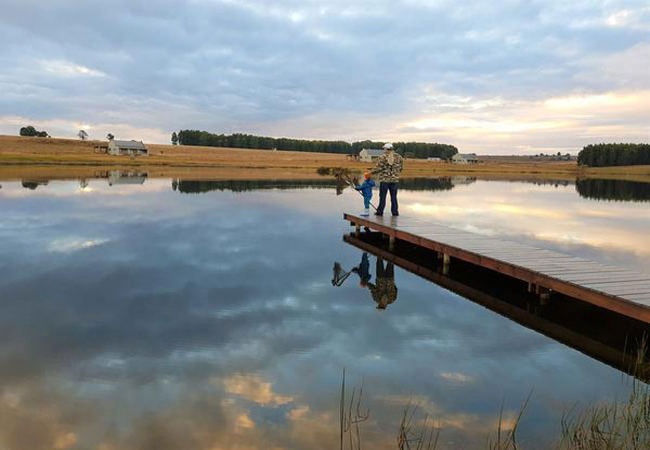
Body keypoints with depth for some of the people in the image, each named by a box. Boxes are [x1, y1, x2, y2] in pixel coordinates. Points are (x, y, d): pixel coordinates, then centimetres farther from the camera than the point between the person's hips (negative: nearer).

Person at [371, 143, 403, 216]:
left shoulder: (383, 157, -9)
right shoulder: (398, 157, 4)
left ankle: (380, 211, 8)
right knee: (393, 196, 8)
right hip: (395, 179, 3)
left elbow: (379, 167, -11)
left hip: (384, 179, -3)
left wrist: (372, 172, 3)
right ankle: (395, 212, 8)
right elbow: (401, 167, 8)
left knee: (382, 196, 4)